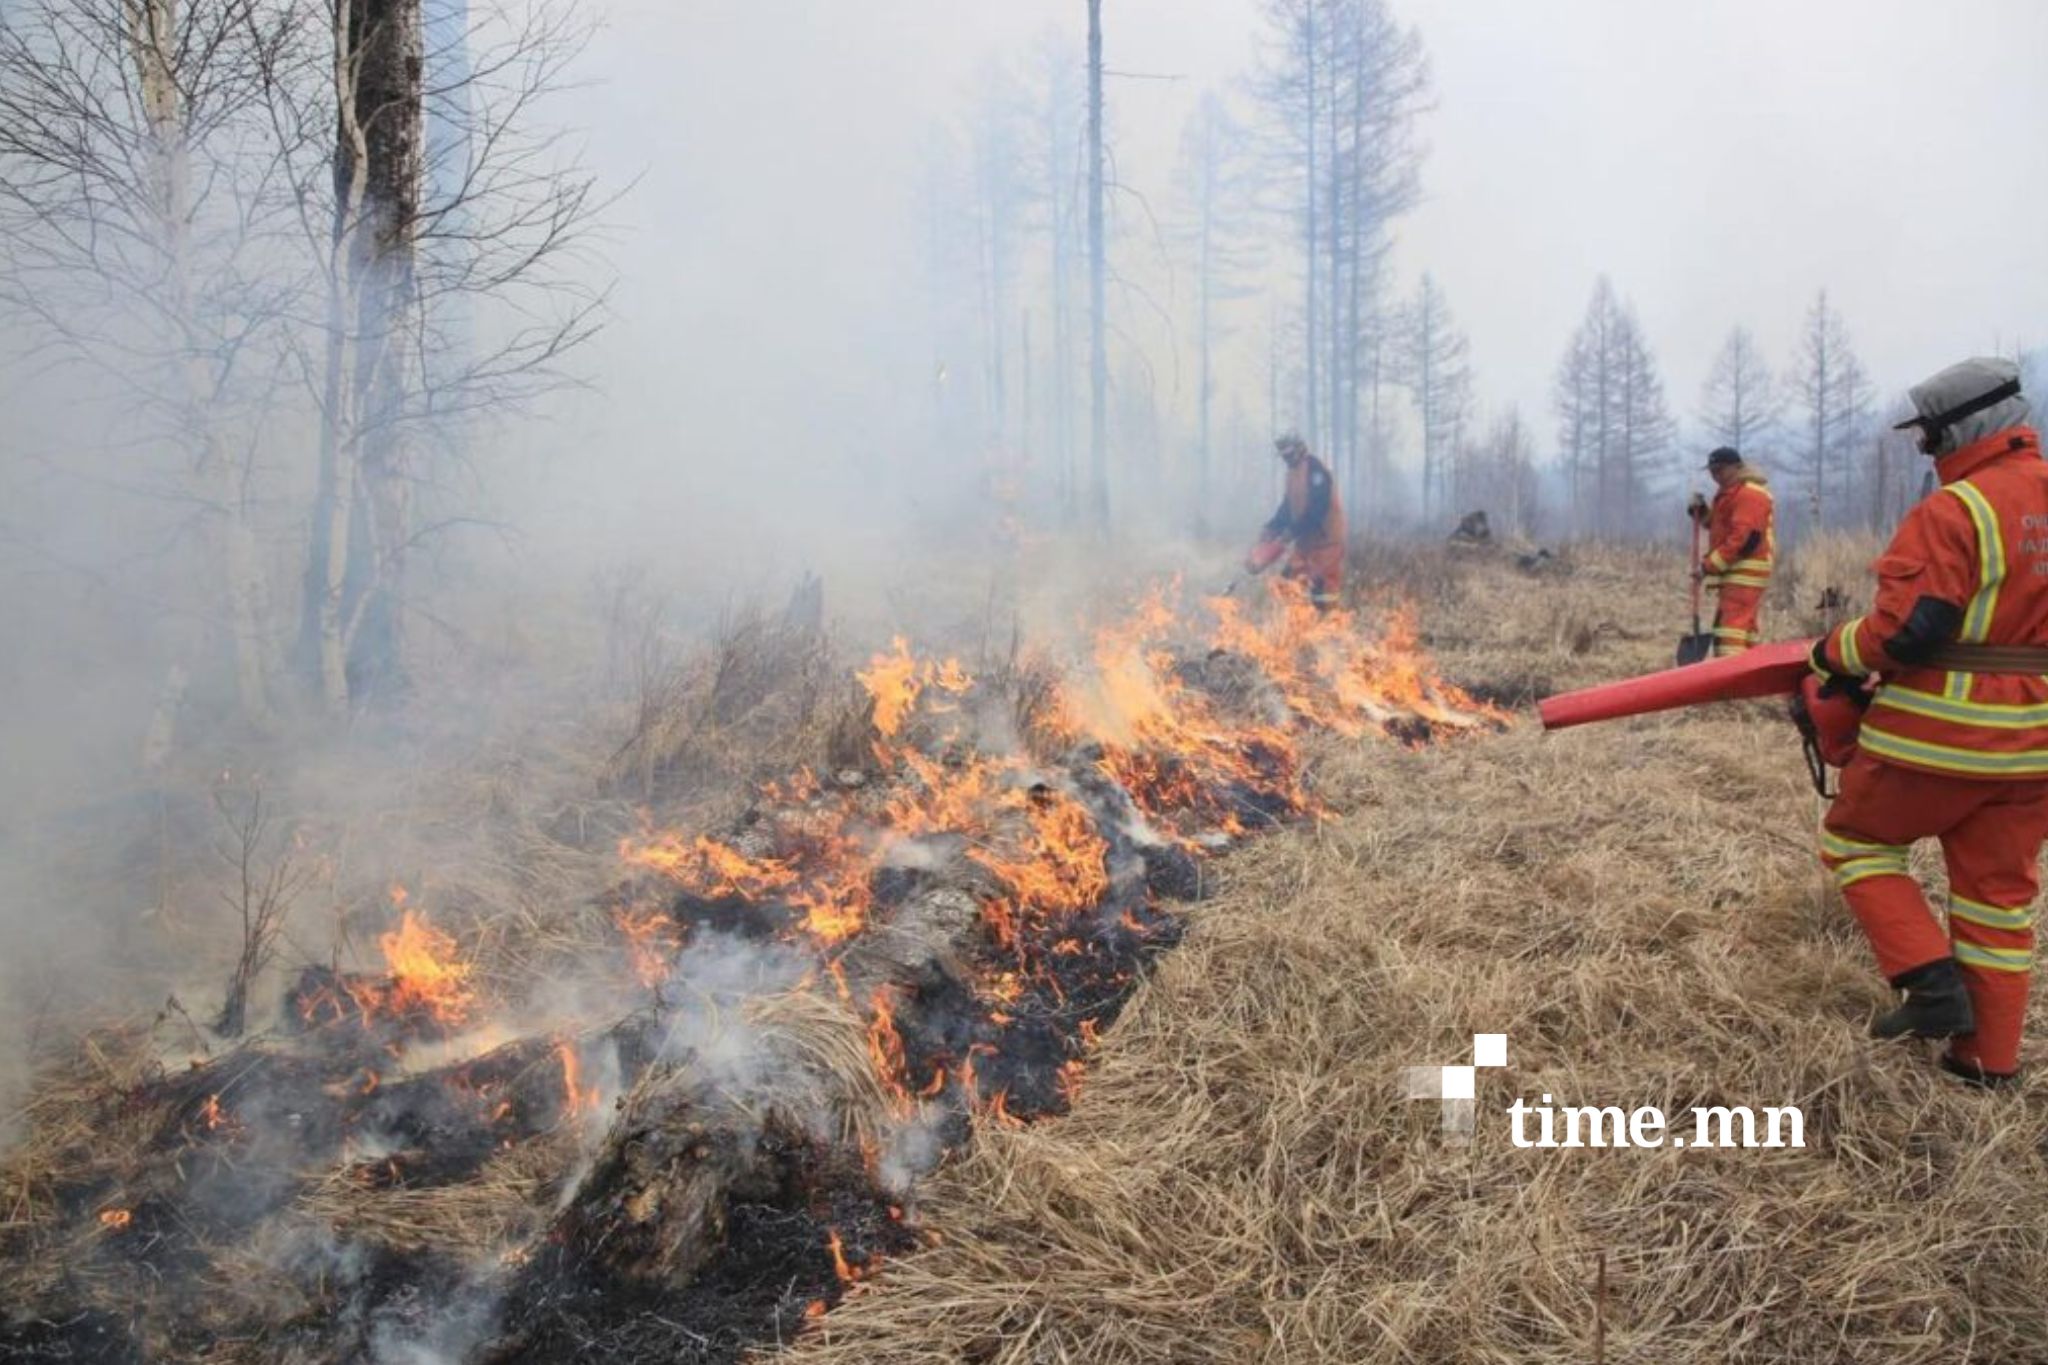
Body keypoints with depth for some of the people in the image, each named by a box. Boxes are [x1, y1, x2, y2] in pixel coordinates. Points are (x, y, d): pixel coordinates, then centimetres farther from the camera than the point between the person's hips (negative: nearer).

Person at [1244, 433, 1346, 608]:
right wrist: (1272, 528, 6)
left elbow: (1318, 507, -23)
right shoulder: (1293, 472, 11)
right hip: (1305, 534, 9)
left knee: (1324, 580, -7)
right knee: (1294, 574, 7)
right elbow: (1288, 504, 16)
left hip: (1324, 534, -9)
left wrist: (1293, 530, -24)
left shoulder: (1315, 470, -17)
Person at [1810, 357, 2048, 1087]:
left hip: (1940, 736, -7)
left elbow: (1905, 633, -23)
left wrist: (1834, 651, -6)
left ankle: (1932, 982, 3)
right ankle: (1988, 1057, 21)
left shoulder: (1953, 513, -18)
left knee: (1854, 841, 14)